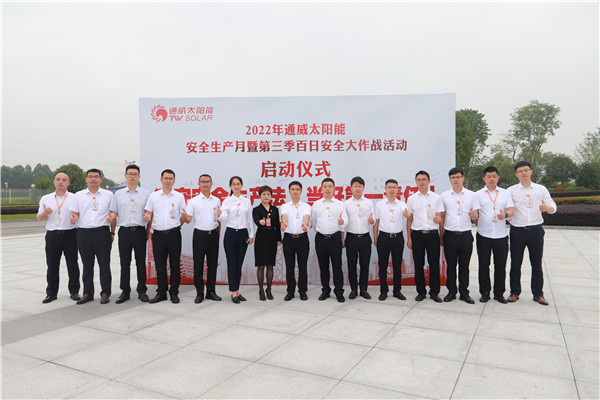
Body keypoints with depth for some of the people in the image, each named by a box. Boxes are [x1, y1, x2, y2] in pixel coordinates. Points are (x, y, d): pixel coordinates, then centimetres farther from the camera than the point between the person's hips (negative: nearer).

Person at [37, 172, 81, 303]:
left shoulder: (74, 198, 5)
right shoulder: (46, 199, 11)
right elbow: (39, 218, 13)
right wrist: (45, 213, -9)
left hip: (70, 234, -2)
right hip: (52, 235, 2)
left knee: (72, 265, 3)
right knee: (52, 265, 7)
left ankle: (74, 291, 13)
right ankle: (51, 293, 17)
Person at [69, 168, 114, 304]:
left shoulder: (108, 195, 5)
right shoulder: (78, 195, 10)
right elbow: (74, 213, 10)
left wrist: (112, 232, 3)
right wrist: (73, 219, -14)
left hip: (102, 232, -2)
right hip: (84, 233, 2)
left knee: (104, 264, 2)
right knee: (87, 265, 10)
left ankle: (105, 293, 13)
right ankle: (87, 293, 21)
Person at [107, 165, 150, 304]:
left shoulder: (145, 193, 6)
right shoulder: (118, 194, 11)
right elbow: (114, 212, 11)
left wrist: (148, 232, -7)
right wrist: (110, 218, -12)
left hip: (139, 231, -1)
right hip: (124, 231, 2)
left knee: (141, 263, 4)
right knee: (124, 263, 5)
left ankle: (141, 291, 14)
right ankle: (125, 291, 15)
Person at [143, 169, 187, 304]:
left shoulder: (179, 196, 6)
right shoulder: (153, 196, 8)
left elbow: (183, 218, 7)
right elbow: (149, 214, 10)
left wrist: (184, 216, -15)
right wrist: (147, 217, -13)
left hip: (174, 234, -1)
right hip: (158, 234, 1)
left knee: (175, 264, 3)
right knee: (159, 265, 7)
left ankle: (174, 293, 14)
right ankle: (161, 292, 19)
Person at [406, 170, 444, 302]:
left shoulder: (437, 197, 6)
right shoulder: (411, 199, 8)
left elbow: (439, 218, 4)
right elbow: (409, 220, 10)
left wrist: (437, 218, -21)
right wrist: (409, 238, 5)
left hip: (433, 234, -1)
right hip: (417, 234, 1)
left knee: (434, 264, 2)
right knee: (418, 265, 5)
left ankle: (434, 292, 14)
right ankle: (421, 291, 17)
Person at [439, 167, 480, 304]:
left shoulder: (471, 195, 6)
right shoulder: (444, 196, 6)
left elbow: (475, 216, 7)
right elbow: (442, 216, 8)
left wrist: (473, 215, -17)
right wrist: (441, 234, 2)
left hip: (466, 235, 0)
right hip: (450, 235, 0)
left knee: (464, 266, 7)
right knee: (450, 265, 6)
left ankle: (464, 293, 16)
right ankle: (451, 292, 17)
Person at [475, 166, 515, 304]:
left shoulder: (505, 193, 9)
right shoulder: (478, 194, 6)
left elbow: (511, 209, -2)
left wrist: (506, 215, -22)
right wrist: (479, 225, 0)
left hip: (501, 235, 1)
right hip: (483, 236, -1)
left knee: (500, 265, 6)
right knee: (483, 265, 5)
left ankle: (499, 293, 19)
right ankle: (485, 292, 17)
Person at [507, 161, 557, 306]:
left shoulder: (541, 189, 6)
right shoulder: (511, 190, 3)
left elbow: (553, 207, 5)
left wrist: (546, 208, -18)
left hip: (536, 230, 1)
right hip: (517, 231, -1)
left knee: (537, 264, 8)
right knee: (515, 263, 6)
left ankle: (538, 294, 20)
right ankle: (515, 292, 19)